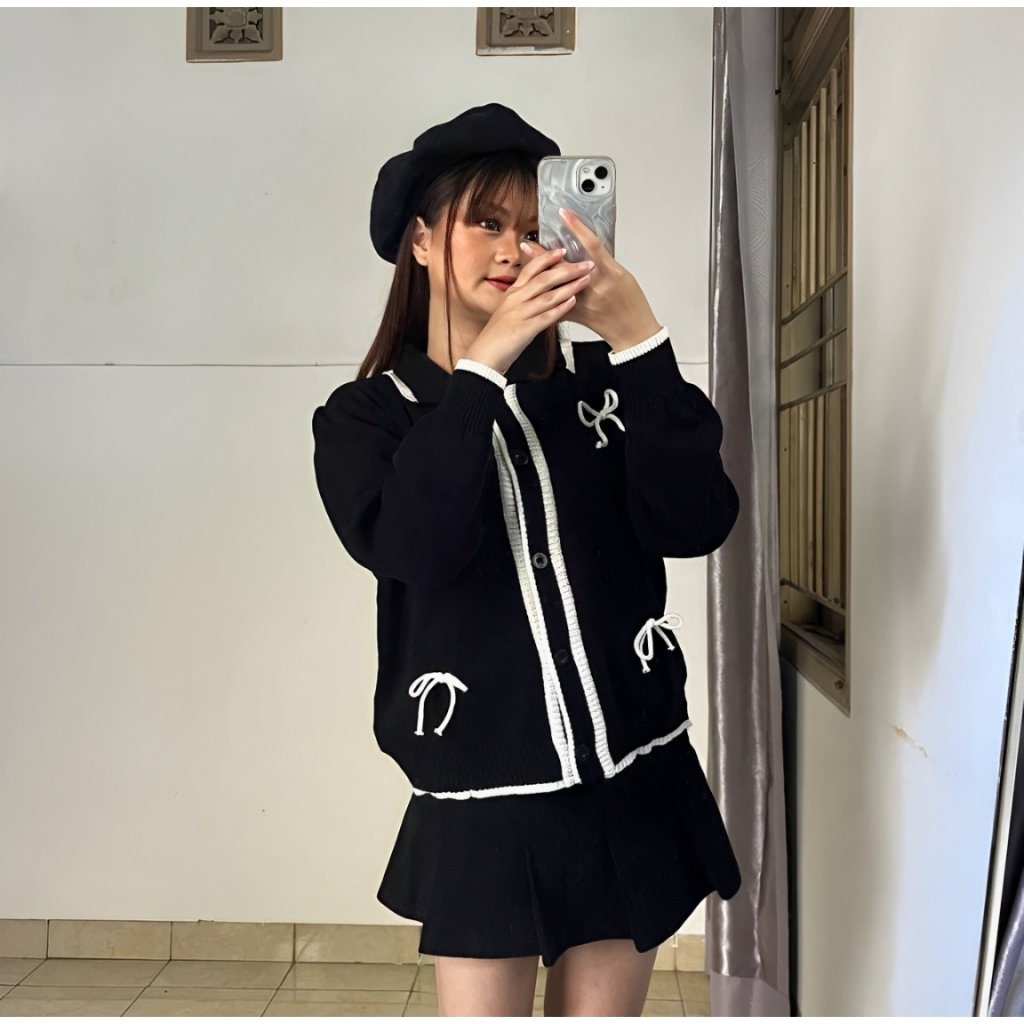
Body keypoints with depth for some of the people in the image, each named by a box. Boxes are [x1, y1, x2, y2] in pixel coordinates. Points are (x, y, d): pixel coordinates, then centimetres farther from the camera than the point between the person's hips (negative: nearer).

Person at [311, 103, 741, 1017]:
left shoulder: (596, 382, 1)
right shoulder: (364, 417, 0)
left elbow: (695, 525, -12)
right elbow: (417, 548, -19)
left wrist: (640, 343, -19)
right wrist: (482, 366, -20)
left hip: (636, 783, 2)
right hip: (483, 804, -1)